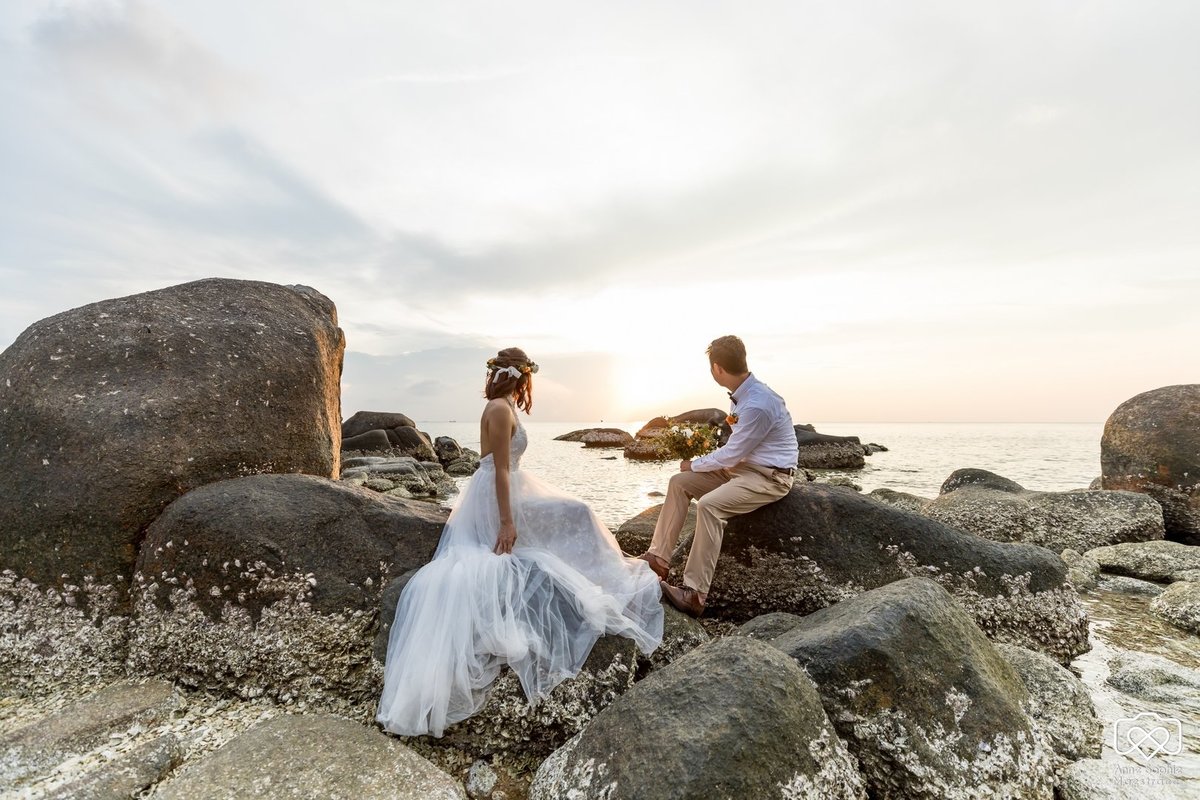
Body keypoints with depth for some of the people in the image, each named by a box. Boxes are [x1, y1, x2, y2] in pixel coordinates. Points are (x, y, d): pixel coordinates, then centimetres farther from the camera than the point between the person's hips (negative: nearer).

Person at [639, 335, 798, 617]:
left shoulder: (758, 404, -27)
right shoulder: (741, 394, 2)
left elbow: (732, 454, -19)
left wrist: (695, 465, -5)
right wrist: (700, 463, 5)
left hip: (770, 477, -9)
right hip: (743, 465, 9)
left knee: (709, 504, -31)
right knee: (678, 483, -1)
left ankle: (694, 594, -24)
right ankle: (658, 557, -1)